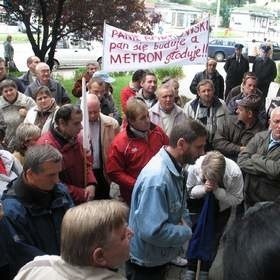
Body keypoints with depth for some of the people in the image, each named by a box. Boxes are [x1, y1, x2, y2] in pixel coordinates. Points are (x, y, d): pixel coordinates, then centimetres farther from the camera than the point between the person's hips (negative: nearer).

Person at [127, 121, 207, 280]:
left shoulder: (177, 168, -1)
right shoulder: (156, 177, -33)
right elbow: (152, 231, -36)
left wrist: (185, 222, -8)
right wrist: (186, 232, -21)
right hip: (145, 262, -8)